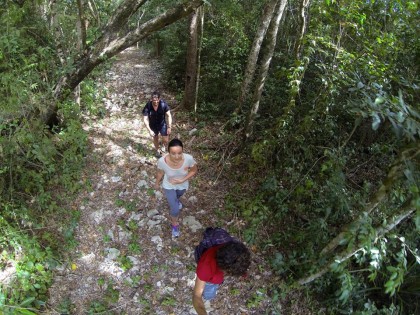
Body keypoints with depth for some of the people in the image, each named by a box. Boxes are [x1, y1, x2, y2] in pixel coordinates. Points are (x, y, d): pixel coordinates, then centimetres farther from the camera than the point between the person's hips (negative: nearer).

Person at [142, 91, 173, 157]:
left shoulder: (163, 104, -27)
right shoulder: (148, 106, -28)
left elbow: (169, 116, -18)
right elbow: (145, 119, -24)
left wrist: (169, 127, -22)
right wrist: (149, 130, -31)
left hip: (162, 124, 0)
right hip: (153, 125, 0)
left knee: (165, 140, -1)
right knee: (155, 138, 20)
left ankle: (163, 147, 36)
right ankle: (157, 150, 48)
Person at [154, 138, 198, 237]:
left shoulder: (189, 159, -37)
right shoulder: (162, 161, -36)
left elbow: (194, 170, -15)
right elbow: (160, 173, -13)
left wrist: (182, 180, -28)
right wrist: (157, 183, 6)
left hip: (183, 185, 2)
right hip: (169, 186, -2)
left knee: (176, 196, 34)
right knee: (175, 210, 2)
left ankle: (174, 200, 72)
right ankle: (174, 224, 37)